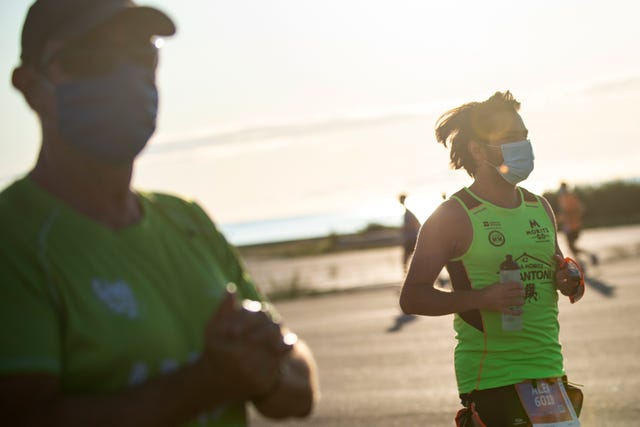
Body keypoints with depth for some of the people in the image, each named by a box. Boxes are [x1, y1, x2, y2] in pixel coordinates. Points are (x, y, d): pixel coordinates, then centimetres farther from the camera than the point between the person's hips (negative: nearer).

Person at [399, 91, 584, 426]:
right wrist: (480, 298, -20)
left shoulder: (540, 208, 14)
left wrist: (569, 283, 3)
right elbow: (411, 297, -7)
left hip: (547, 369, 6)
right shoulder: (454, 217, -5)